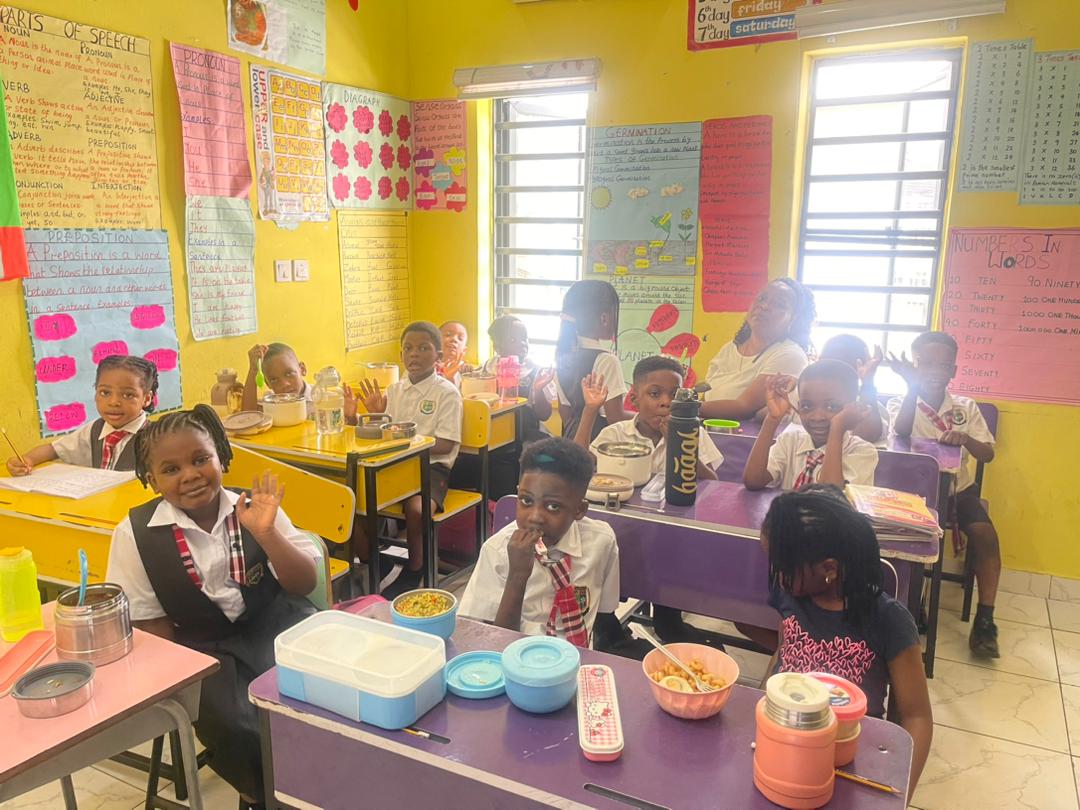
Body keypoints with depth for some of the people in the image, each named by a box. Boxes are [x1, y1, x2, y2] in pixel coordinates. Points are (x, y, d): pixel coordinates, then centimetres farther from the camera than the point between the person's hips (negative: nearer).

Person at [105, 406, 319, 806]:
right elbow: (147, 620, -1)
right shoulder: (136, 533, -9)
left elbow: (304, 584, -8)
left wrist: (266, 532, -24)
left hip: (271, 620, 1)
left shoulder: (255, 508, -7)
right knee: (231, 724, -25)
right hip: (199, 644, -1)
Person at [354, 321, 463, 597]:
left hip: (431, 466, -5)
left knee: (416, 509, -33)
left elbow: (446, 445, -12)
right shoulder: (395, 390, 12)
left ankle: (413, 575, -6)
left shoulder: (446, 392, -5)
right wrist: (376, 414, -3)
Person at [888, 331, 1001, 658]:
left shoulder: (966, 407, 3)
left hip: (957, 488, 2)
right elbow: (901, 434, -26)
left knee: (984, 533, -21)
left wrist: (966, 440, -25)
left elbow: (988, 455, -2)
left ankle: (985, 618, -13)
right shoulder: (901, 403, -4)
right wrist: (913, 388, -35)